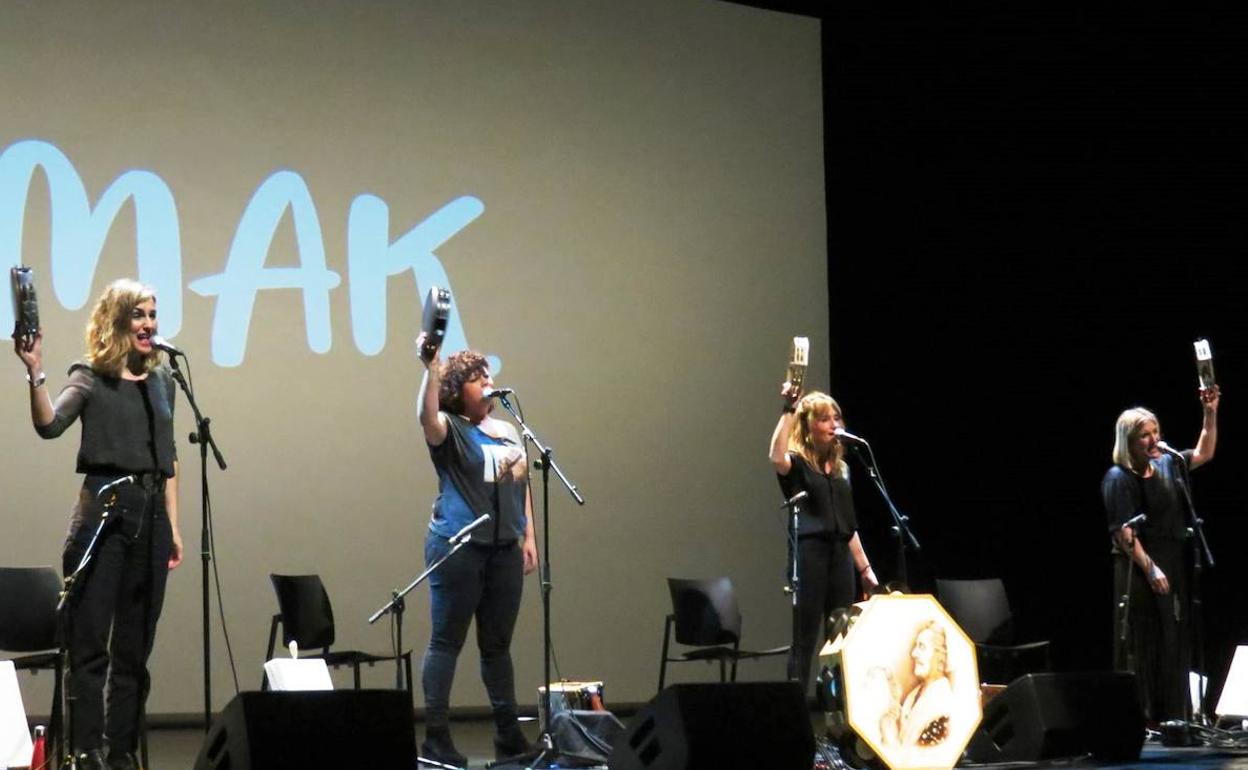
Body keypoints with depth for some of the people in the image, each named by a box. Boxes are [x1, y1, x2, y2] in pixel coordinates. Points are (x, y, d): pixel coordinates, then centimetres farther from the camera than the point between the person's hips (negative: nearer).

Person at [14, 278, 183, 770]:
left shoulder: (162, 380, 14)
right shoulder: (90, 378, -1)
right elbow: (50, 425, -18)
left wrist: (173, 526, 15)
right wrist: (35, 374, -34)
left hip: (151, 514, 5)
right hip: (102, 511, -5)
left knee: (135, 646, 7)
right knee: (90, 642, -6)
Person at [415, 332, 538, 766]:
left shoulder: (507, 431, 16)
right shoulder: (450, 429, -4)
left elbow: (522, 486, 19)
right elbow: (427, 417, -27)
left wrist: (528, 538, 13)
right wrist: (431, 369, -40)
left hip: (504, 550, 6)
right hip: (457, 547, -6)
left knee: (498, 645, 13)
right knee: (446, 642, -4)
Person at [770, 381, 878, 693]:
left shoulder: (840, 468, 18)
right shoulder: (797, 463, -1)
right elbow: (777, 459, -28)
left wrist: (865, 568, 18)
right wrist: (788, 411, -30)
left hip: (840, 554, 6)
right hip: (809, 553, -6)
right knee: (805, 638, -7)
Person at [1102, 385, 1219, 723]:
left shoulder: (1168, 463, 12)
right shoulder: (1119, 477, -7)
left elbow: (1204, 454, 27)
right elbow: (1123, 531, -13)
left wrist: (1210, 413, 15)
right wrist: (1150, 568, -19)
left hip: (1176, 569, 7)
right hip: (1139, 572, -7)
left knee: (1175, 645, 6)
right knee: (1142, 646, -7)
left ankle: (1170, 718, 11)